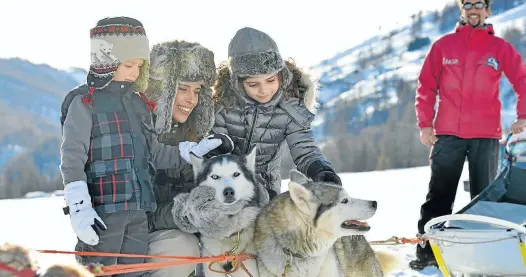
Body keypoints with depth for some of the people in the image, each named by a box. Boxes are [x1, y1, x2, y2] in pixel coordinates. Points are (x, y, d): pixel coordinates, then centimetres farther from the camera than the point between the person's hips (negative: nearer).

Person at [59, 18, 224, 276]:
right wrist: (79, 206, -19)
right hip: (102, 210, -7)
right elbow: (72, 158, -11)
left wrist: (194, 150, 8)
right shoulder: (85, 102, -6)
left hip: (138, 210, 7)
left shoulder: (138, 103, 15)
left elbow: (153, 152, 20)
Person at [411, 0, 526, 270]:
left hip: (486, 135, 0)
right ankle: (427, 250, 8)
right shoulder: (443, 45, 5)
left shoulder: (500, 48, 4)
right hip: (448, 133, 0)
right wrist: (425, 123, -1)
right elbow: (426, 86, 6)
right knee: (439, 194, 3)